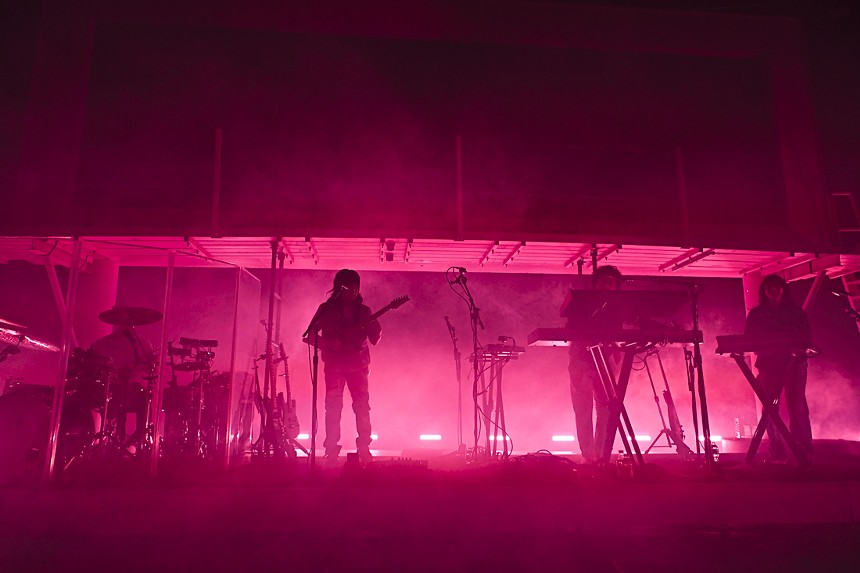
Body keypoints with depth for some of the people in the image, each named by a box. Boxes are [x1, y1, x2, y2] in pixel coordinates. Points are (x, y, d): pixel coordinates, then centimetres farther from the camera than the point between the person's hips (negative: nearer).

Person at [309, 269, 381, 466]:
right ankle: (331, 452, 1)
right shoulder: (327, 309, 3)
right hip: (334, 365, -2)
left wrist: (376, 330, -15)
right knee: (333, 408, -4)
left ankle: (364, 450, 4)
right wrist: (329, 344, -14)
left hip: (358, 364, 2)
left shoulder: (363, 311, 9)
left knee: (362, 407, -3)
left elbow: (374, 340, 6)